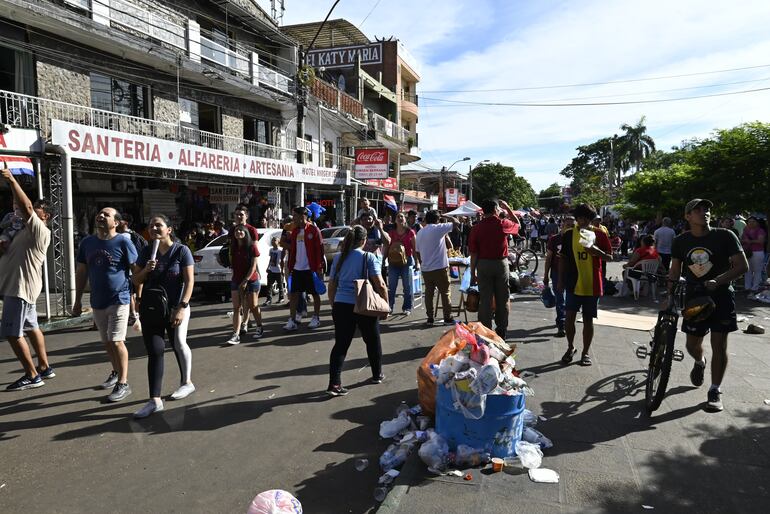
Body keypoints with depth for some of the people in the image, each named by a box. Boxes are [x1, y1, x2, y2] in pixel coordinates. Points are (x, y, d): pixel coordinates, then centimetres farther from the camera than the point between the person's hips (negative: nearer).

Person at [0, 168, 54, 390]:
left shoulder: (40, 230, -13)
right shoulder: (26, 229, 15)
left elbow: (26, 206, -22)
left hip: (21, 287, -10)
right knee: (31, 328, 15)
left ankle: (32, 376, -4)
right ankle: (44, 367, 23)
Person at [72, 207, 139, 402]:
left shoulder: (123, 243, -9)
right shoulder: (87, 243, 7)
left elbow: (136, 271, -7)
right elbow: (81, 273, 13)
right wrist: (77, 301, 12)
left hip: (119, 300, -6)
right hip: (97, 302, 6)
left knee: (116, 342, -9)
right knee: (107, 342, 16)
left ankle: (123, 383, 0)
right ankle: (116, 372, 36)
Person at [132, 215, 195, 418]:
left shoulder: (181, 251, -7)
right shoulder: (147, 251, 5)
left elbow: (189, 280, -11)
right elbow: (136, 281, 9)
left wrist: (182, 307, -19)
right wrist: (146, 270, -13)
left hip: (175, 308, -3)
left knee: (179, 344, 10)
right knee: (155, 351, -1)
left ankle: (186, 382, 34)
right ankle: (155, 400, 0)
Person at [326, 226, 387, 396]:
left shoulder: (338, 258, 7)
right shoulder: (368, 257, -6)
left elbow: (332, 285, 11)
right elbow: (380, 284, -11)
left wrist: (333, 304, 21)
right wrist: (386, 304, -1)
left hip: (341, 305, 3)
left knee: (340, 344, 6)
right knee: (372, 341, 17)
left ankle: (334, 383, -1)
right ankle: (377, 375, 32)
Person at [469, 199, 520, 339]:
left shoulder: (477, 228, -4)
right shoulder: (503, 224, -5)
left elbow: (473, 253, -3)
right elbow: (517, 224, 19)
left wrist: (473, 273, 5)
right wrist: (507, 208, 22)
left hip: (483, 265, 0)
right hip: (501, 264, 0)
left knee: (485, 301, 5)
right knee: (502, 300, 11)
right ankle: (501, 332, 18)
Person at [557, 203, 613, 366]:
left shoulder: (599, 234, -1)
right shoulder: (569, 234, 2)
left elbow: (609, 257, 1)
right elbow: (563, 258, 7)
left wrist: (597, 252, -20)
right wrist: (560, 280, 4)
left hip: (592, 284, -1)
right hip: (573, 283, 1)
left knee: (588, 319, 6)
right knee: (569, 317, 0)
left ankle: (585, 353, 19)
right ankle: (570, 347, 22)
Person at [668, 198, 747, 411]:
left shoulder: (725, 236, -8)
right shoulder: (681, 241, 0)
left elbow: (742, 265, -11)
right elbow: (675, 270, 9)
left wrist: (717, 281, -24)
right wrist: (669, 295, 2)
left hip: (721, 296, -2)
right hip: (694, 297, 3)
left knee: (719, 344, -5)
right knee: (692, 344, 7)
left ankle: (715, 391, 6)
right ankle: (699, 362, 44)